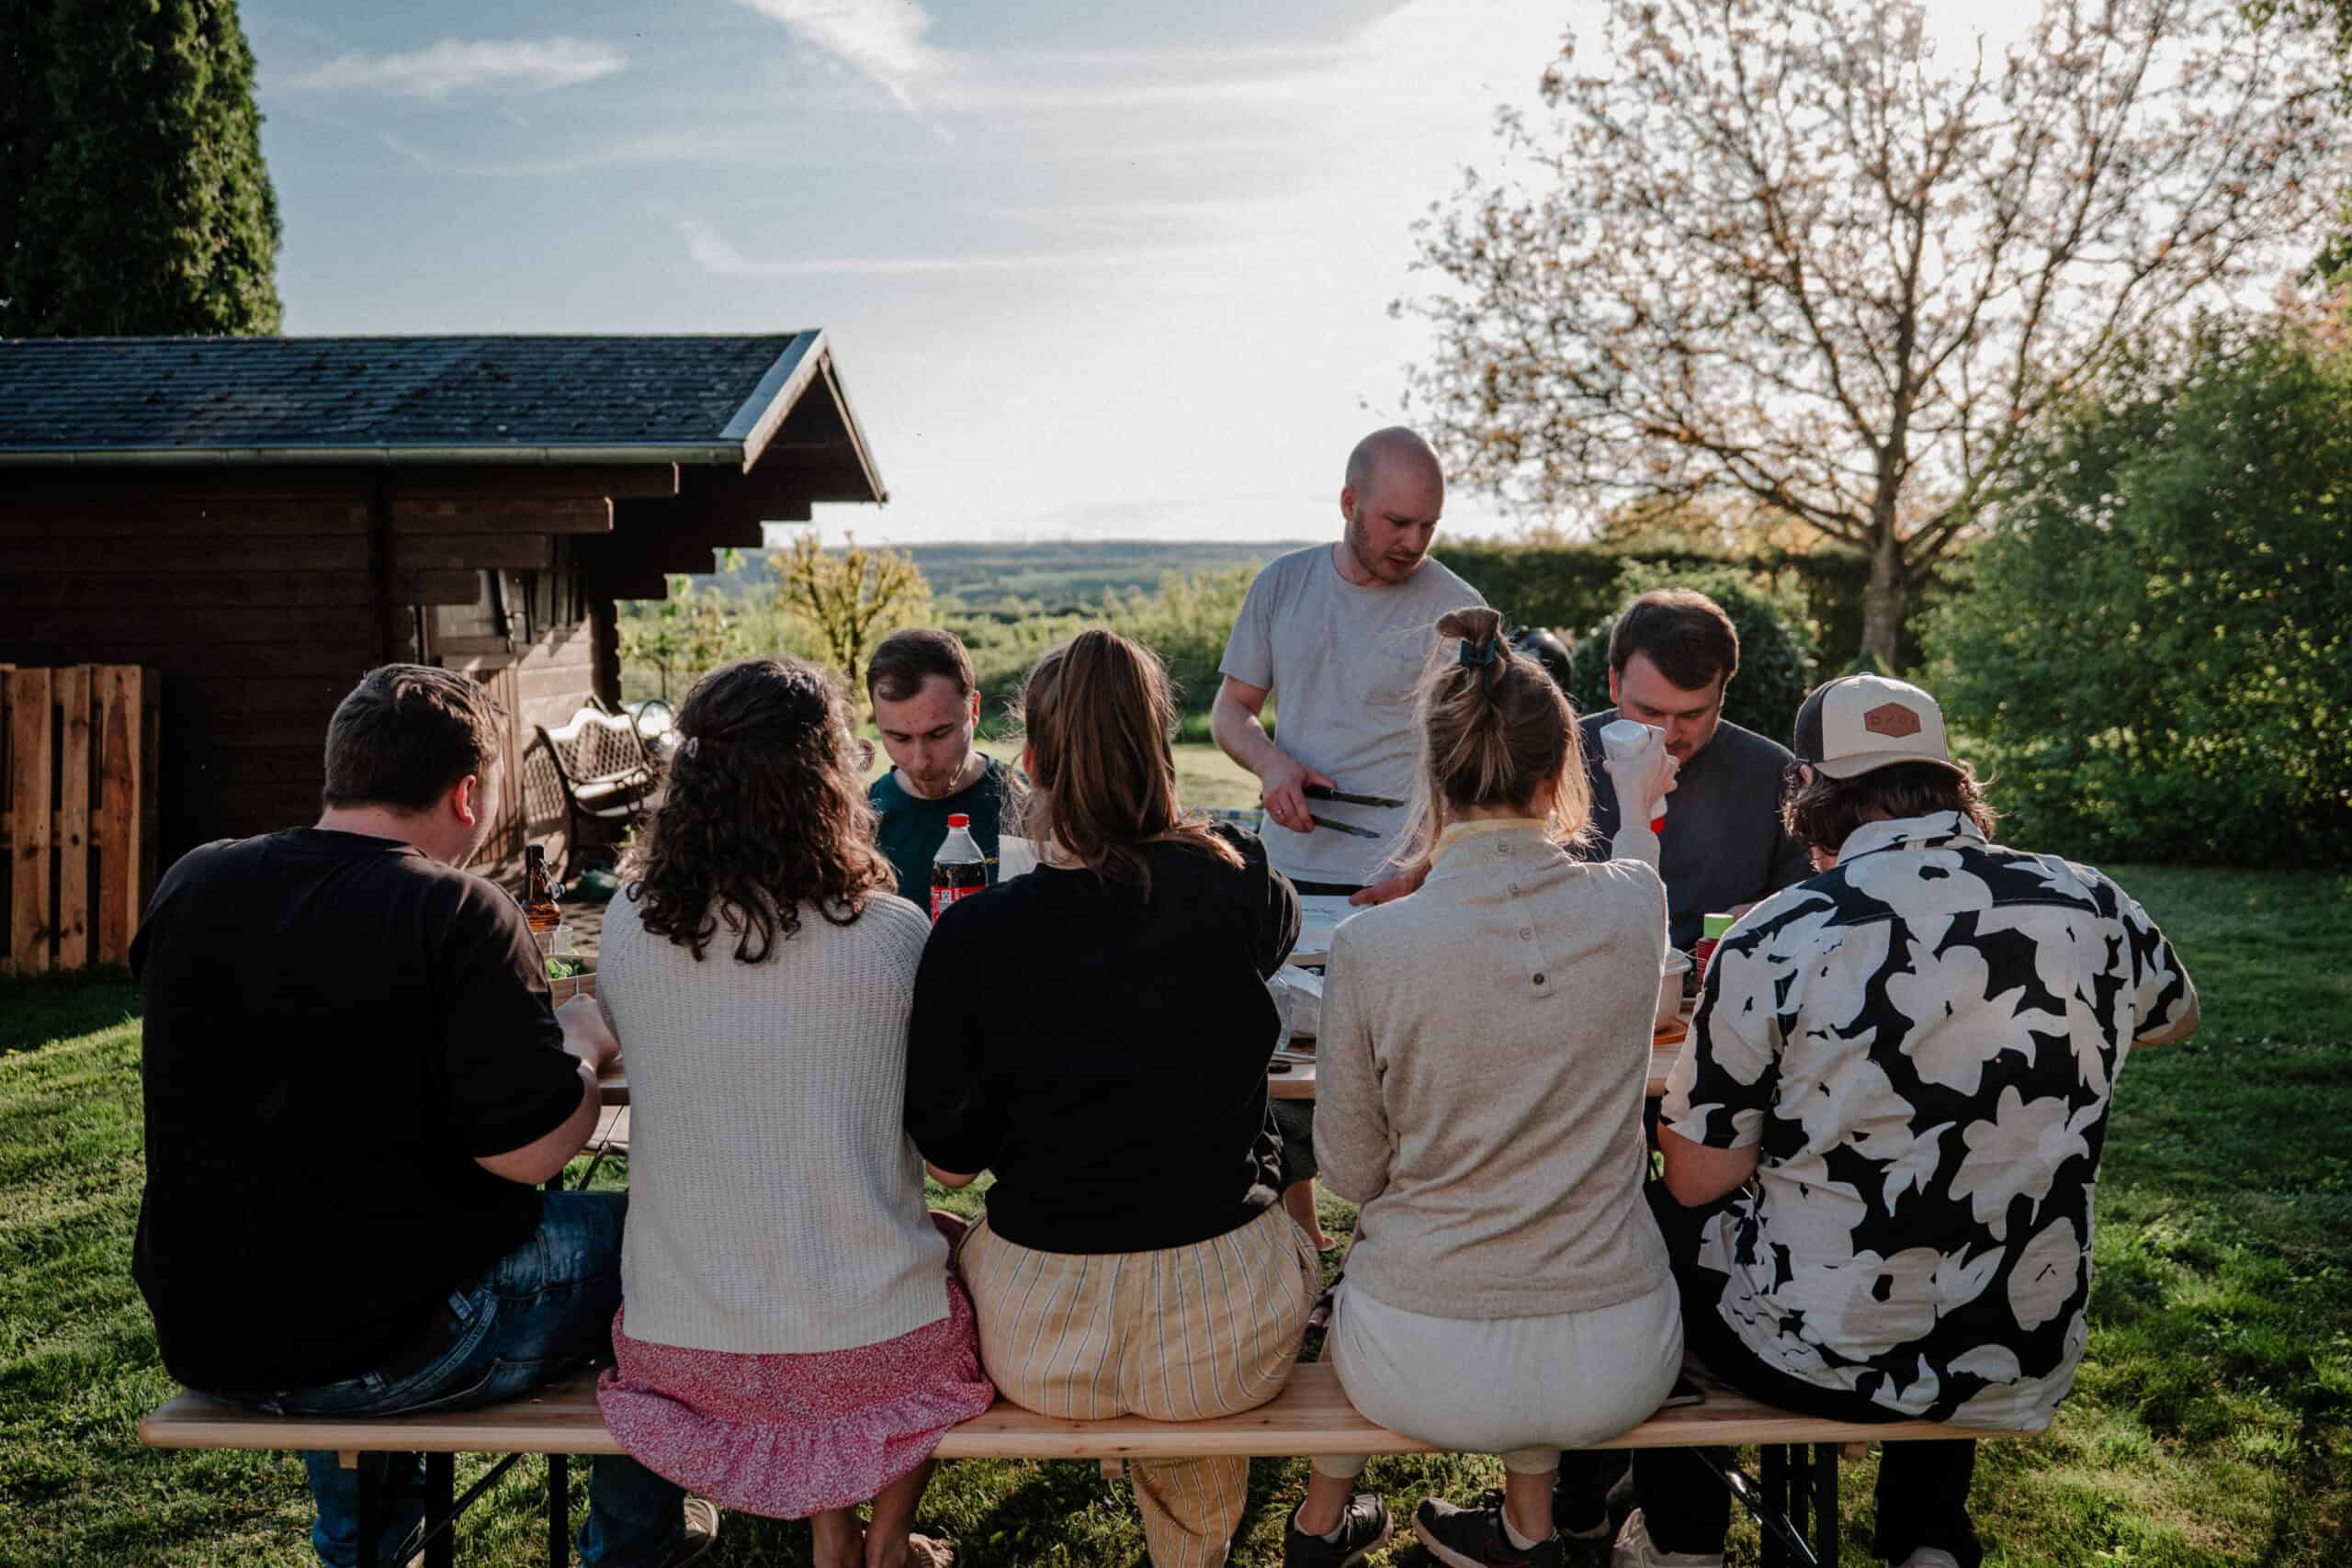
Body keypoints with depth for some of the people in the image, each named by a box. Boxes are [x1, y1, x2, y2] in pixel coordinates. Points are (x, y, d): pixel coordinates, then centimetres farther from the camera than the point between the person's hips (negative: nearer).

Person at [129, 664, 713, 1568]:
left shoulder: (190, 883, -1)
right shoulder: (460, 915, -21)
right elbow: (526, 1150, -23)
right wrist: (582, 1041, -4)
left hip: (204, 1341, 7)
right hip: (387, 1353, -6)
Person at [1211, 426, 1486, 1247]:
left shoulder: (1455, 610, -6)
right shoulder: (1283, 584, 7)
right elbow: (1230, 707, 14)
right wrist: (1271, 763, -8)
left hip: (1398, 891, -4)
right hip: (1290, 877, 4)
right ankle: (1297, 1233, 32)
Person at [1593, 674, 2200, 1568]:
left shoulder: (1774, 940, -20)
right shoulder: (2092, 908, -7)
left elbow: (1697, 1181, -12)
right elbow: (2176, 1015, 17)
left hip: (1816, 1355, -4)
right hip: (2025, 1371, 4)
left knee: (1658, 1223, 26)